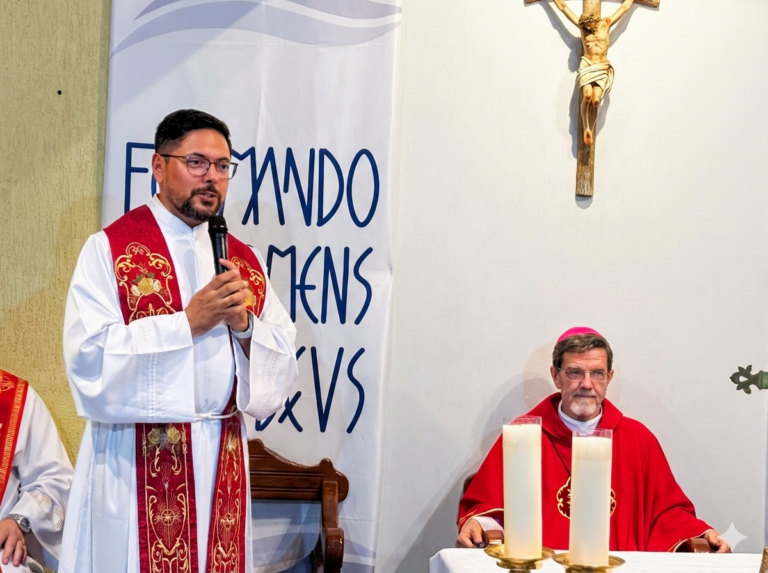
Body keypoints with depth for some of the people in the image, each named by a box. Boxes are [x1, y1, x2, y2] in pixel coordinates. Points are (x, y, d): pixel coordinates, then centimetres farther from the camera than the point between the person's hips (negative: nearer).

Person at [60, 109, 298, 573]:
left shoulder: (244, 260, 10)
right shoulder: (110, 249, -4)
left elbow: (282, 363, 7)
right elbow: (91, 357, -15)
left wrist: (243, 325, -11)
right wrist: (188, 322, -17)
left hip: (221, 460, 4)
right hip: (137, 462, -4)